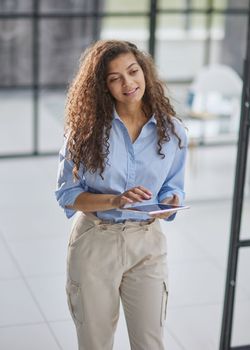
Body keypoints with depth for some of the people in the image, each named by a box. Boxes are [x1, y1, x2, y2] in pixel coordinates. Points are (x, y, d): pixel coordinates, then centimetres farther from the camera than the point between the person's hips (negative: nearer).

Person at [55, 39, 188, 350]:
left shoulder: (172, 130, -4)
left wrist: (170, 203, -18)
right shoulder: (86, 127, -10)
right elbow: (66, 193, -8)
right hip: (95, 242, -1)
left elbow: (173, 187, 7)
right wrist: (115, 200, -25)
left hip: (146, 243, 1)